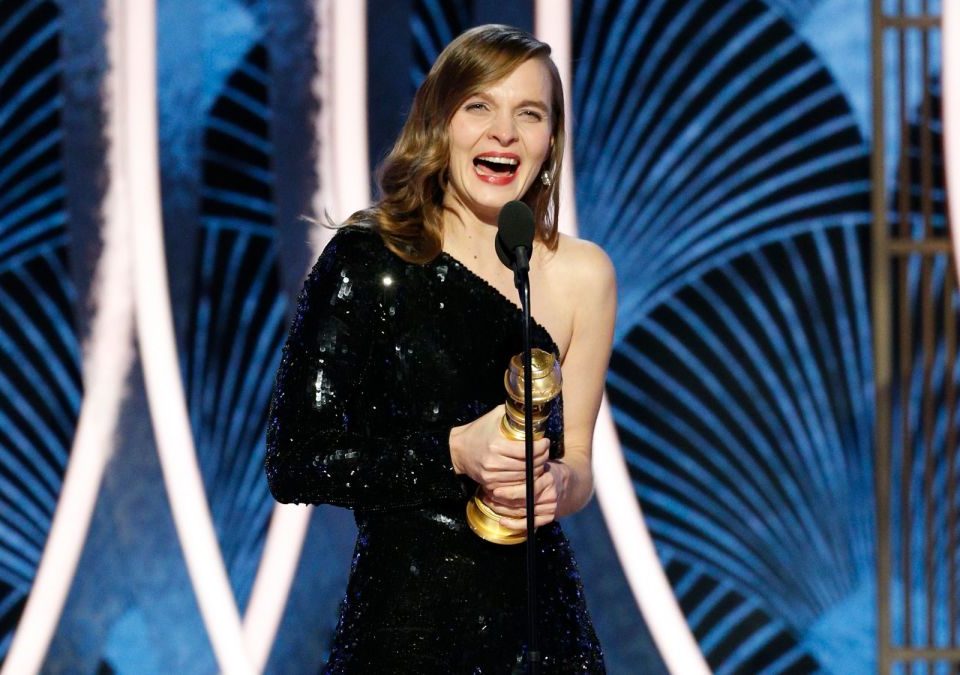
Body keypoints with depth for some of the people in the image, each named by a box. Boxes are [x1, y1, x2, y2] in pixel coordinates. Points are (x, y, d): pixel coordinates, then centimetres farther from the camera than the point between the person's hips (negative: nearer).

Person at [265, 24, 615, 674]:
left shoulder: (581, 273, 3)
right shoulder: (370, 261, -7)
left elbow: (577, 465, 9)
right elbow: (294, 462, -10)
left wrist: (556, 485, -14)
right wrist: (454, 453, -20)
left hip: (542, 615, 3)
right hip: (404, 614, -3)